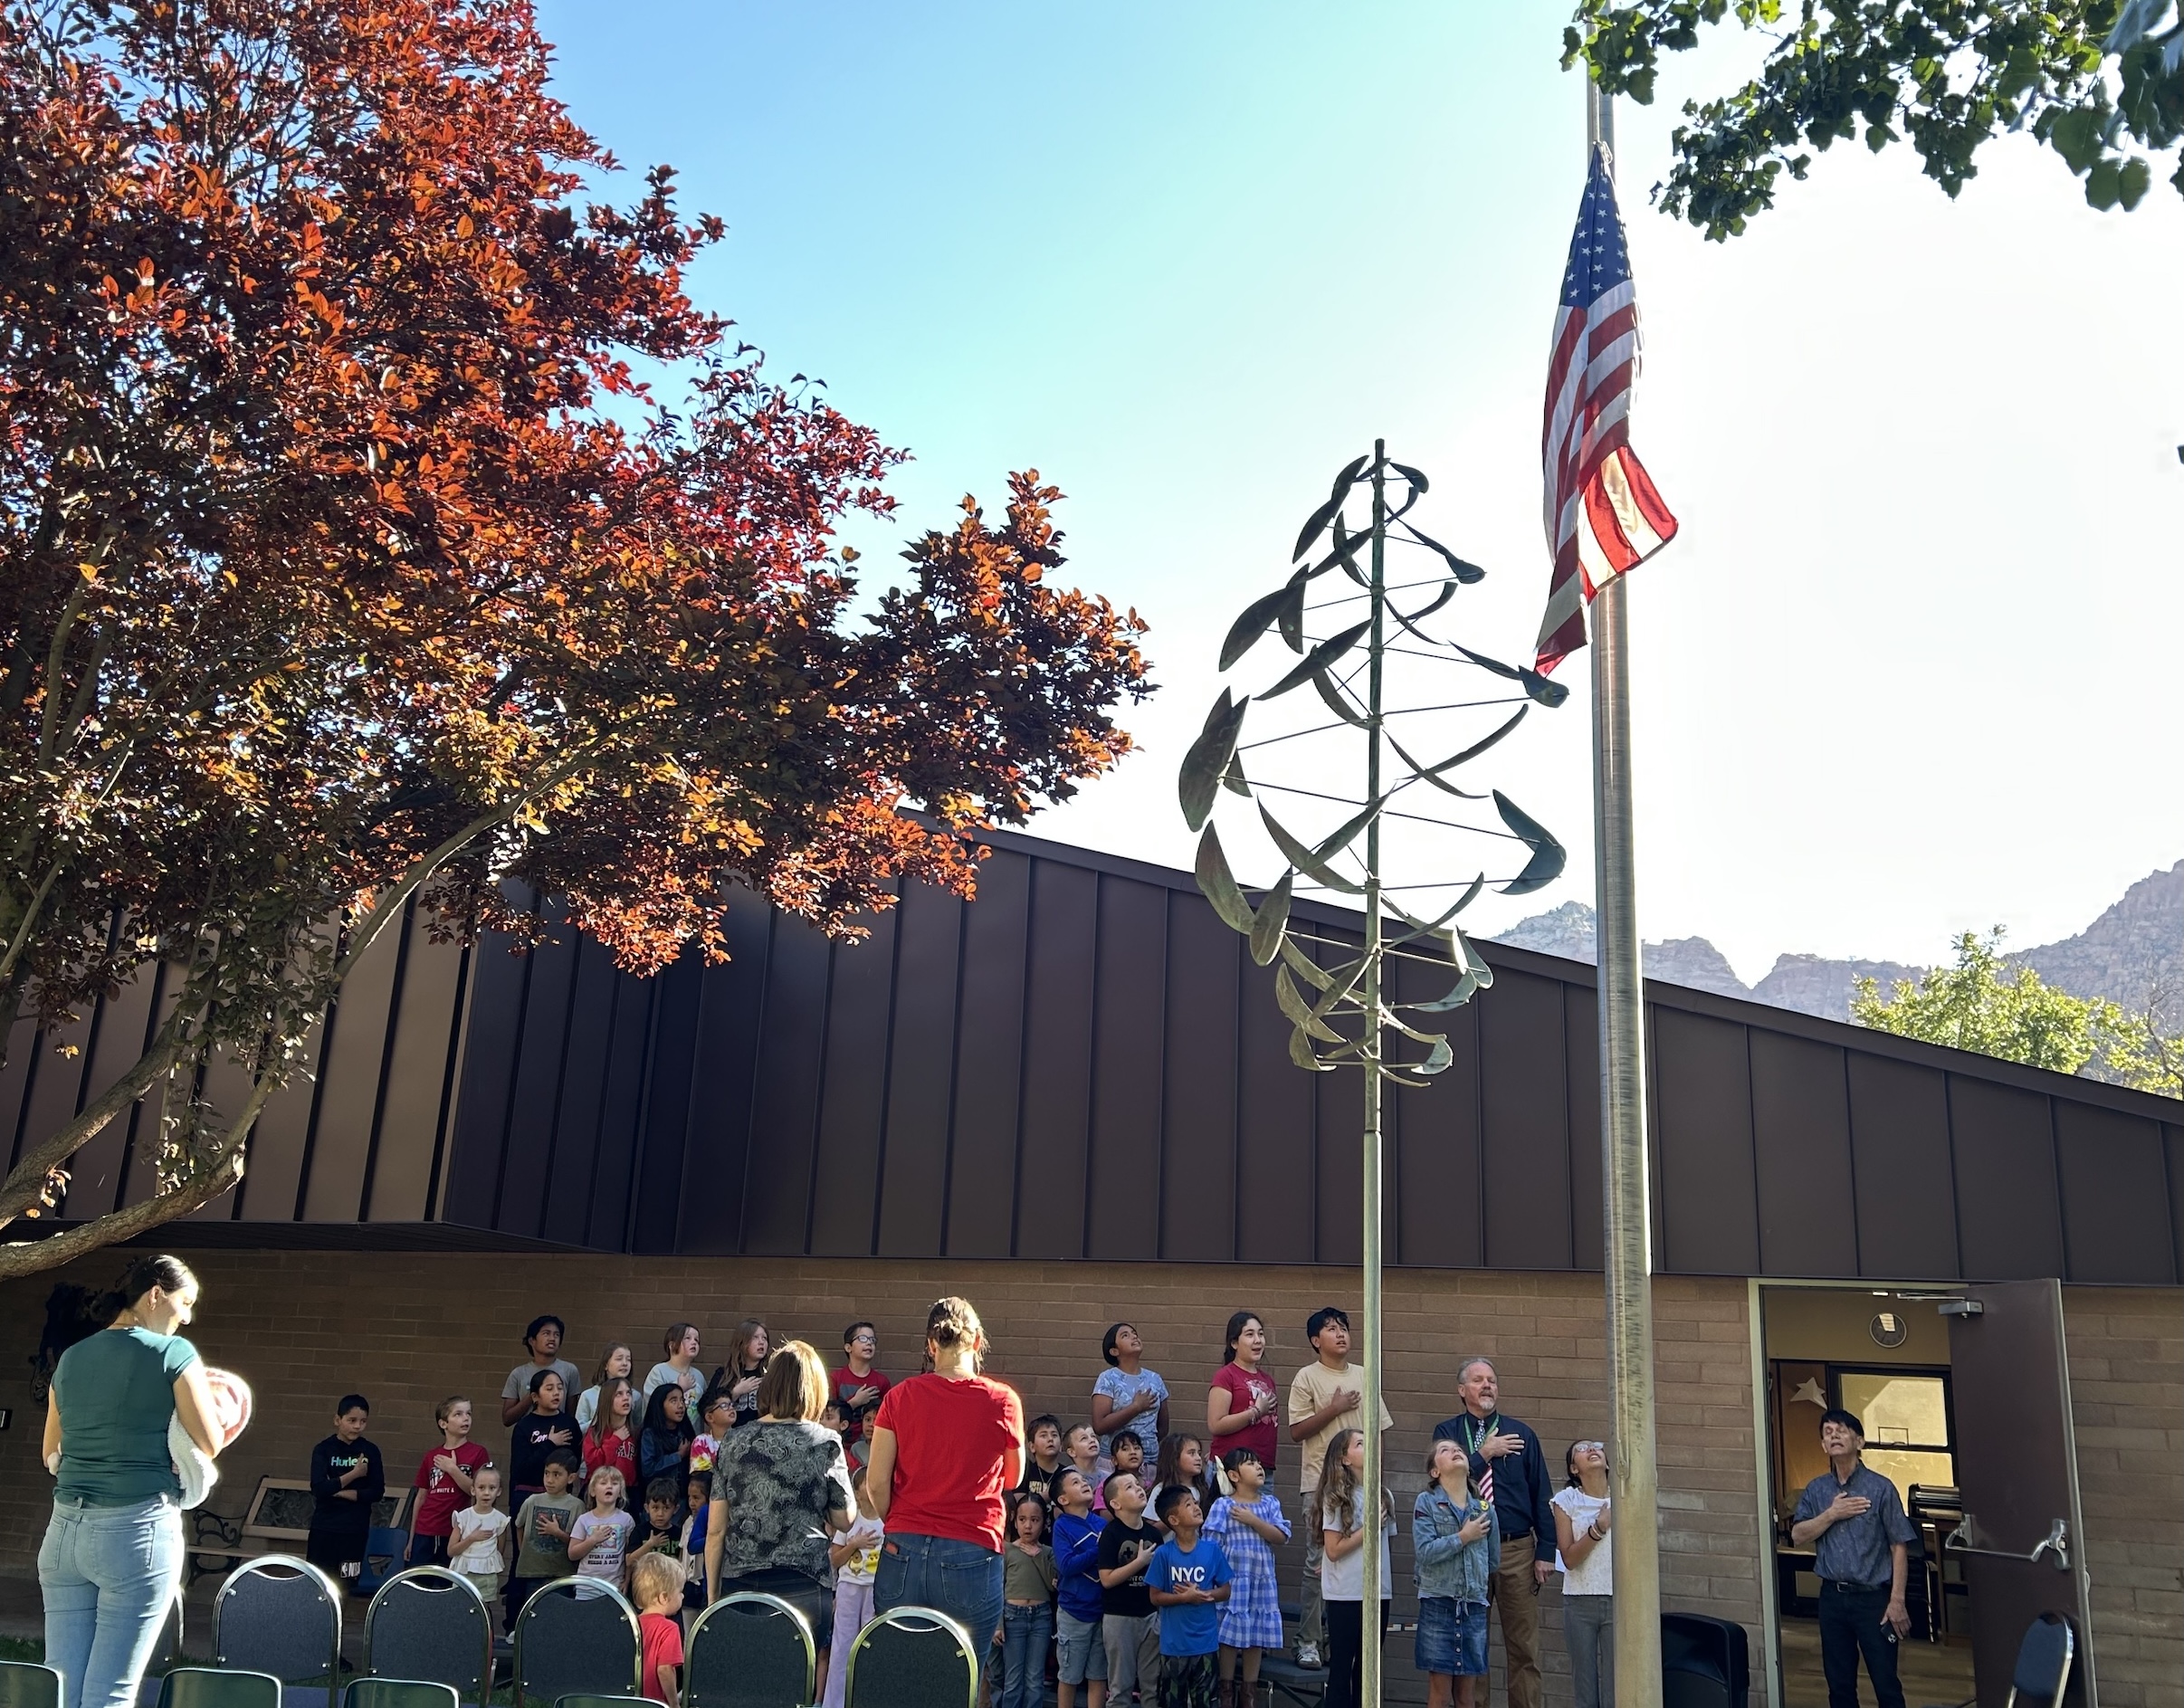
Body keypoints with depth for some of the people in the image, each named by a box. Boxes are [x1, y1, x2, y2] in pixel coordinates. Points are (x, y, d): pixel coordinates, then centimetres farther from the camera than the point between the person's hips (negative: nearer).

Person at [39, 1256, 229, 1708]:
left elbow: (52, 1456, 21)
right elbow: (211, 1445, -4)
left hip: (65, 1530, 6)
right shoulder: (173, 1353, -7)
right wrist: (207, 1399, 13)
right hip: (139, 1530, -6)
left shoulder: (70, 1359, 11)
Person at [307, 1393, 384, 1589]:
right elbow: (319, 1488, -13)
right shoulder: (323, 1449, -2)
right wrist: (354, 1474, -16)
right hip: (324, 1528, -1)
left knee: (346, 1584, 1)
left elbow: (377, 1492, -3)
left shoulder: (370, 1451, 2)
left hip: (356, 1530, 1)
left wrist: (339, 1491, -11)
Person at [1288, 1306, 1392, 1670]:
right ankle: (1308, 1641, 4)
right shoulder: (1307, 1378, -3)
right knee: (1318, 1565, -3)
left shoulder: (1364, 1376, 10)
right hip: (1320, 1485, -4)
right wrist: (1334, 1409, -13)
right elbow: (1296, 1432, -7)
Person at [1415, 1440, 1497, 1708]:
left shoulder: (1485, 1508, 8)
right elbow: (1424, 1552, -15)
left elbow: (1493, 1560, 17)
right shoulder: (1426, 1502, -3)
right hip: (1438, 1605, -3)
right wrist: (1463, 1537, -12)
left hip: (1474, 1606, 3)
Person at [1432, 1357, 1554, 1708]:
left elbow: (1542, 1496, 4)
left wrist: (1546, 1551, -2)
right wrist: (1484, 1454, -12)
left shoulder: (1521, 1434, 6)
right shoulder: (1447, 1432, 3)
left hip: (1517, 1550, 0)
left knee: (1523, 1648, 4)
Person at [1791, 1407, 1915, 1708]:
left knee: (1885, 1683, 2)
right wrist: (1832, 1514, -12)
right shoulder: (1815, 1489, 5)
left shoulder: (1880, 1488, -7)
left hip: (1873, 1597, -4)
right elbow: (1798, 1537, 1)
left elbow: (1899, 1547, -7)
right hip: (1832, 1597, 4)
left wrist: (1897, 1600, -11)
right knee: (1839, 1683, 12)